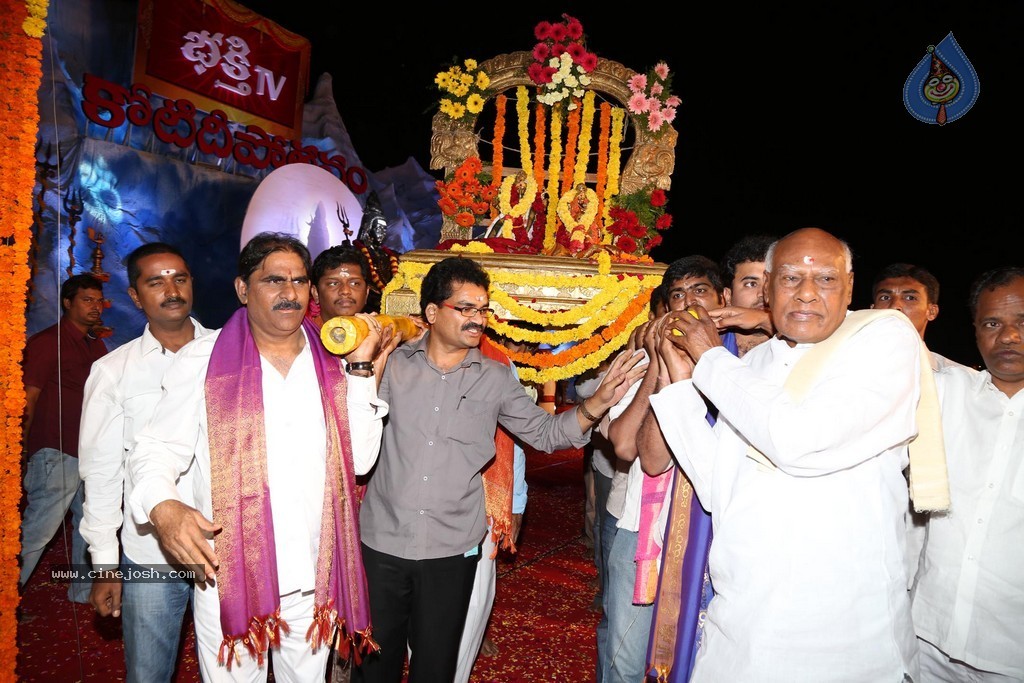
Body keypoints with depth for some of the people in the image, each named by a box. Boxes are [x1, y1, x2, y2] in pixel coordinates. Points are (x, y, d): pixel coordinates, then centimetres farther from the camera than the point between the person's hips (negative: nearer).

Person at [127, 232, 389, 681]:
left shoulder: (333, 365, 3)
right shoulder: (202, 360, -3)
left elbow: (359, 459, -3)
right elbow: (157, 450, -3)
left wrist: (360, 368, -7)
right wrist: (162, 507, -23)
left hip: (314, 578, 3)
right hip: (227, 576, -2)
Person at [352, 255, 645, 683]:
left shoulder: (494, 379, 0)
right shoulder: (394, 365, -3)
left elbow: (544, 432, 3)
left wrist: (598, 403, -13)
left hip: (452, 550, 1)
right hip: (383, 541, 0)